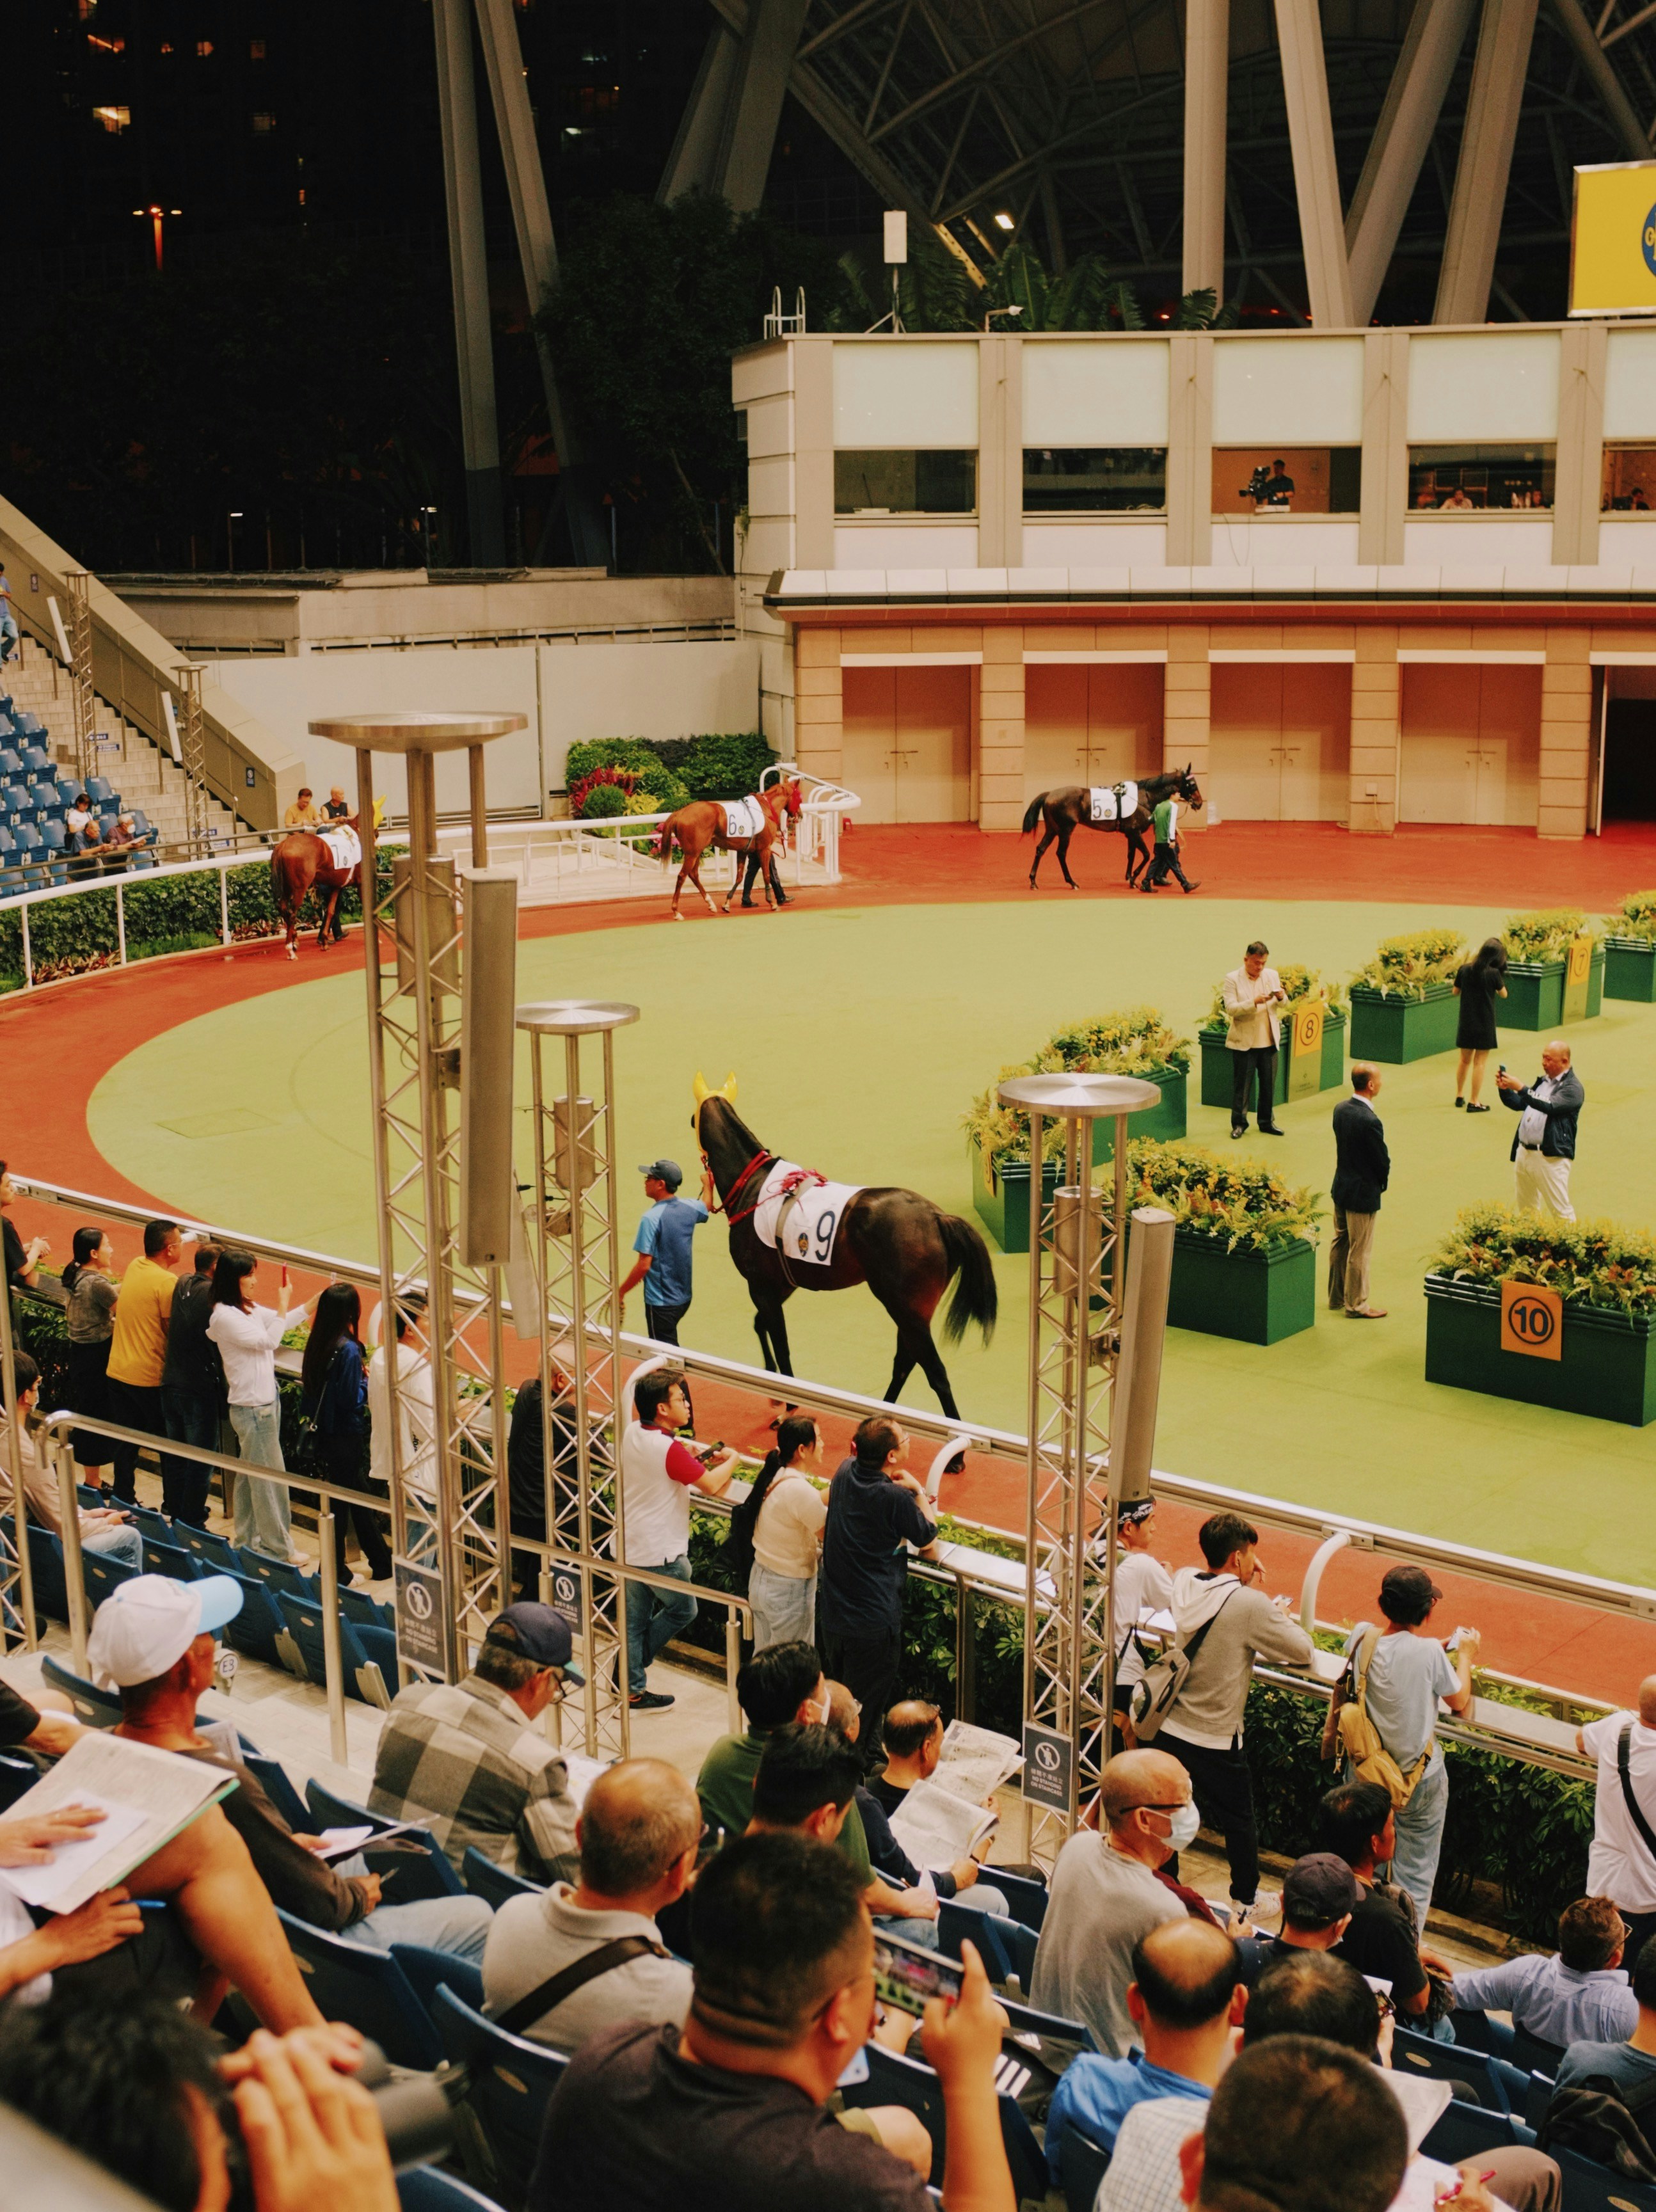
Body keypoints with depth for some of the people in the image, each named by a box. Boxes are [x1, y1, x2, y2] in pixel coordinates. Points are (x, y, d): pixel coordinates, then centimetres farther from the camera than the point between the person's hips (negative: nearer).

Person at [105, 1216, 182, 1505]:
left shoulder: (134, 1267, 2)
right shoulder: (167, 1283, -19)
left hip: (118, 1372, 7)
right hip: (150, 1378, -7)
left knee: (125, 1443, 15)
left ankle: (124, 1500, 22)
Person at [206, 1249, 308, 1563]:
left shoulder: (248, 1309, 9)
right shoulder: (225, 1316, -19)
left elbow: (282, 1322, 16)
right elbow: (269, 1339, -19)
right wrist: (283, 1305, -11)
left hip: (264, 1402, 10)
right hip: (253, 1408, -10)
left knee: (249, 1475, 17)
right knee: (270, 1479, -2)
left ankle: (248, 1539, 27)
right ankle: (278, 1548, 7)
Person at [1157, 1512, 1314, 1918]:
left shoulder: (1184, 1584, -4)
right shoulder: (1251, 1606, -23)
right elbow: (1303, 1651, -11)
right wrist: (1281, 1614, 4)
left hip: (1170, 1728, 5)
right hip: (1216, 1740, -5)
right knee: (1239, 1822, 17)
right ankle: (1246, 1898, 33)